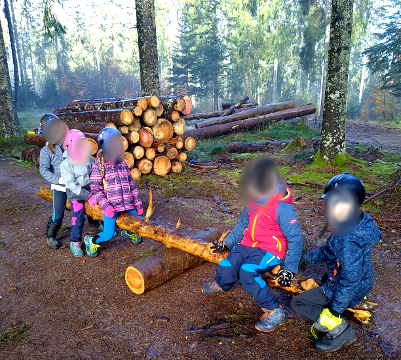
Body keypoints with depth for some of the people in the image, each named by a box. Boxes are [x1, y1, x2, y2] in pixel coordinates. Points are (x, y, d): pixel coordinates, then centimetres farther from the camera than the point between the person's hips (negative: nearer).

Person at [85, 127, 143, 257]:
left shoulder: (123, 164, 10)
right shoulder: (98, 166, -5)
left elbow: (132, 184, 13)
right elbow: (95, 189, -8)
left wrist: (138, 203, 10)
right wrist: (105, 206, -19)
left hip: (128, 204, 5)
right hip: (111, 206, -5)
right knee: (108, 235, -5)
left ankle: (127, 232, 46)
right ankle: (91, 241, 26)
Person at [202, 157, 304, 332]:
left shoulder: (282, 207, -23)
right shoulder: (252, 203, -1)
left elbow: (295, 238, -18)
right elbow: (242, 225, 14)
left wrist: (290, 269, -17)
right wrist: (226, 243, 15)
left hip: (270, 251, -6)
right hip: (248, 245, 6)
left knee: (247, 271, -31)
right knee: (225, 268, -7)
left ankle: (275, 311, -16)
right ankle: (222, 284, 33)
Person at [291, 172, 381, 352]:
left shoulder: (348, 240, -38)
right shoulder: (359, 221, -9)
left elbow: (351, 279, -32)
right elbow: (330, 249, 4)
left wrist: (336, 308, -23)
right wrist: (309, 258, 11)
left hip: (351, 290, -10)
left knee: (298, 303, -5)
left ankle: (339, 330, -5)